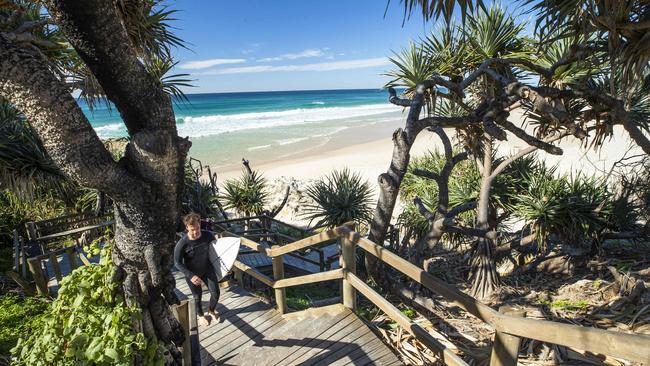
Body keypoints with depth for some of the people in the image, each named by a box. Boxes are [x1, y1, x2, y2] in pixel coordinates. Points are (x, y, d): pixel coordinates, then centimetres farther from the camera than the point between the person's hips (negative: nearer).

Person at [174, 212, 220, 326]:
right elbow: (177, 263, -17)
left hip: (208, 269, 2)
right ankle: (200, 315, 46)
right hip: (192, 273, -2)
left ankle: (211, 310, 38)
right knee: (197, 297, 15)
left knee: (215, 293, 5)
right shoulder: (182, 244, -27)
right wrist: (191, 276, -25)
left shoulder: (208, 235, -19)